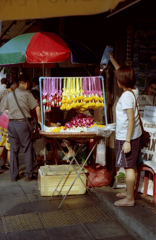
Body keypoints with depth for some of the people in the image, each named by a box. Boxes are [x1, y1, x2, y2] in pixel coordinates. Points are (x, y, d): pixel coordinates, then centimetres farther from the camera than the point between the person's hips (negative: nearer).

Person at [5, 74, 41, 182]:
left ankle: (14, 176, 14)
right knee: (27, 149, 4)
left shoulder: (10, 94, 14)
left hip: (11, 123, 5)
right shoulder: (27, 93, -2)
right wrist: (39, 120, 2)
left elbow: (7, 110, 19)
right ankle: (29, 175, 7)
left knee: (13, 150, 10)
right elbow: (37, 108, -9)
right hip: (23, 123, -5)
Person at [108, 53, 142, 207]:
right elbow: (123, 73, 24)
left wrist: (127, 141, -24)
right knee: (131, 166, 18)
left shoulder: (126, 96, -20)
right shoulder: (134, 90, 6)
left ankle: (129, 199, 9)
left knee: (129, 167, -1)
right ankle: (129, 193, 31)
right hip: (135, 135, 9)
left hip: (126, 136, -9)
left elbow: (131, 119, -24)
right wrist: (112, 60, 33)